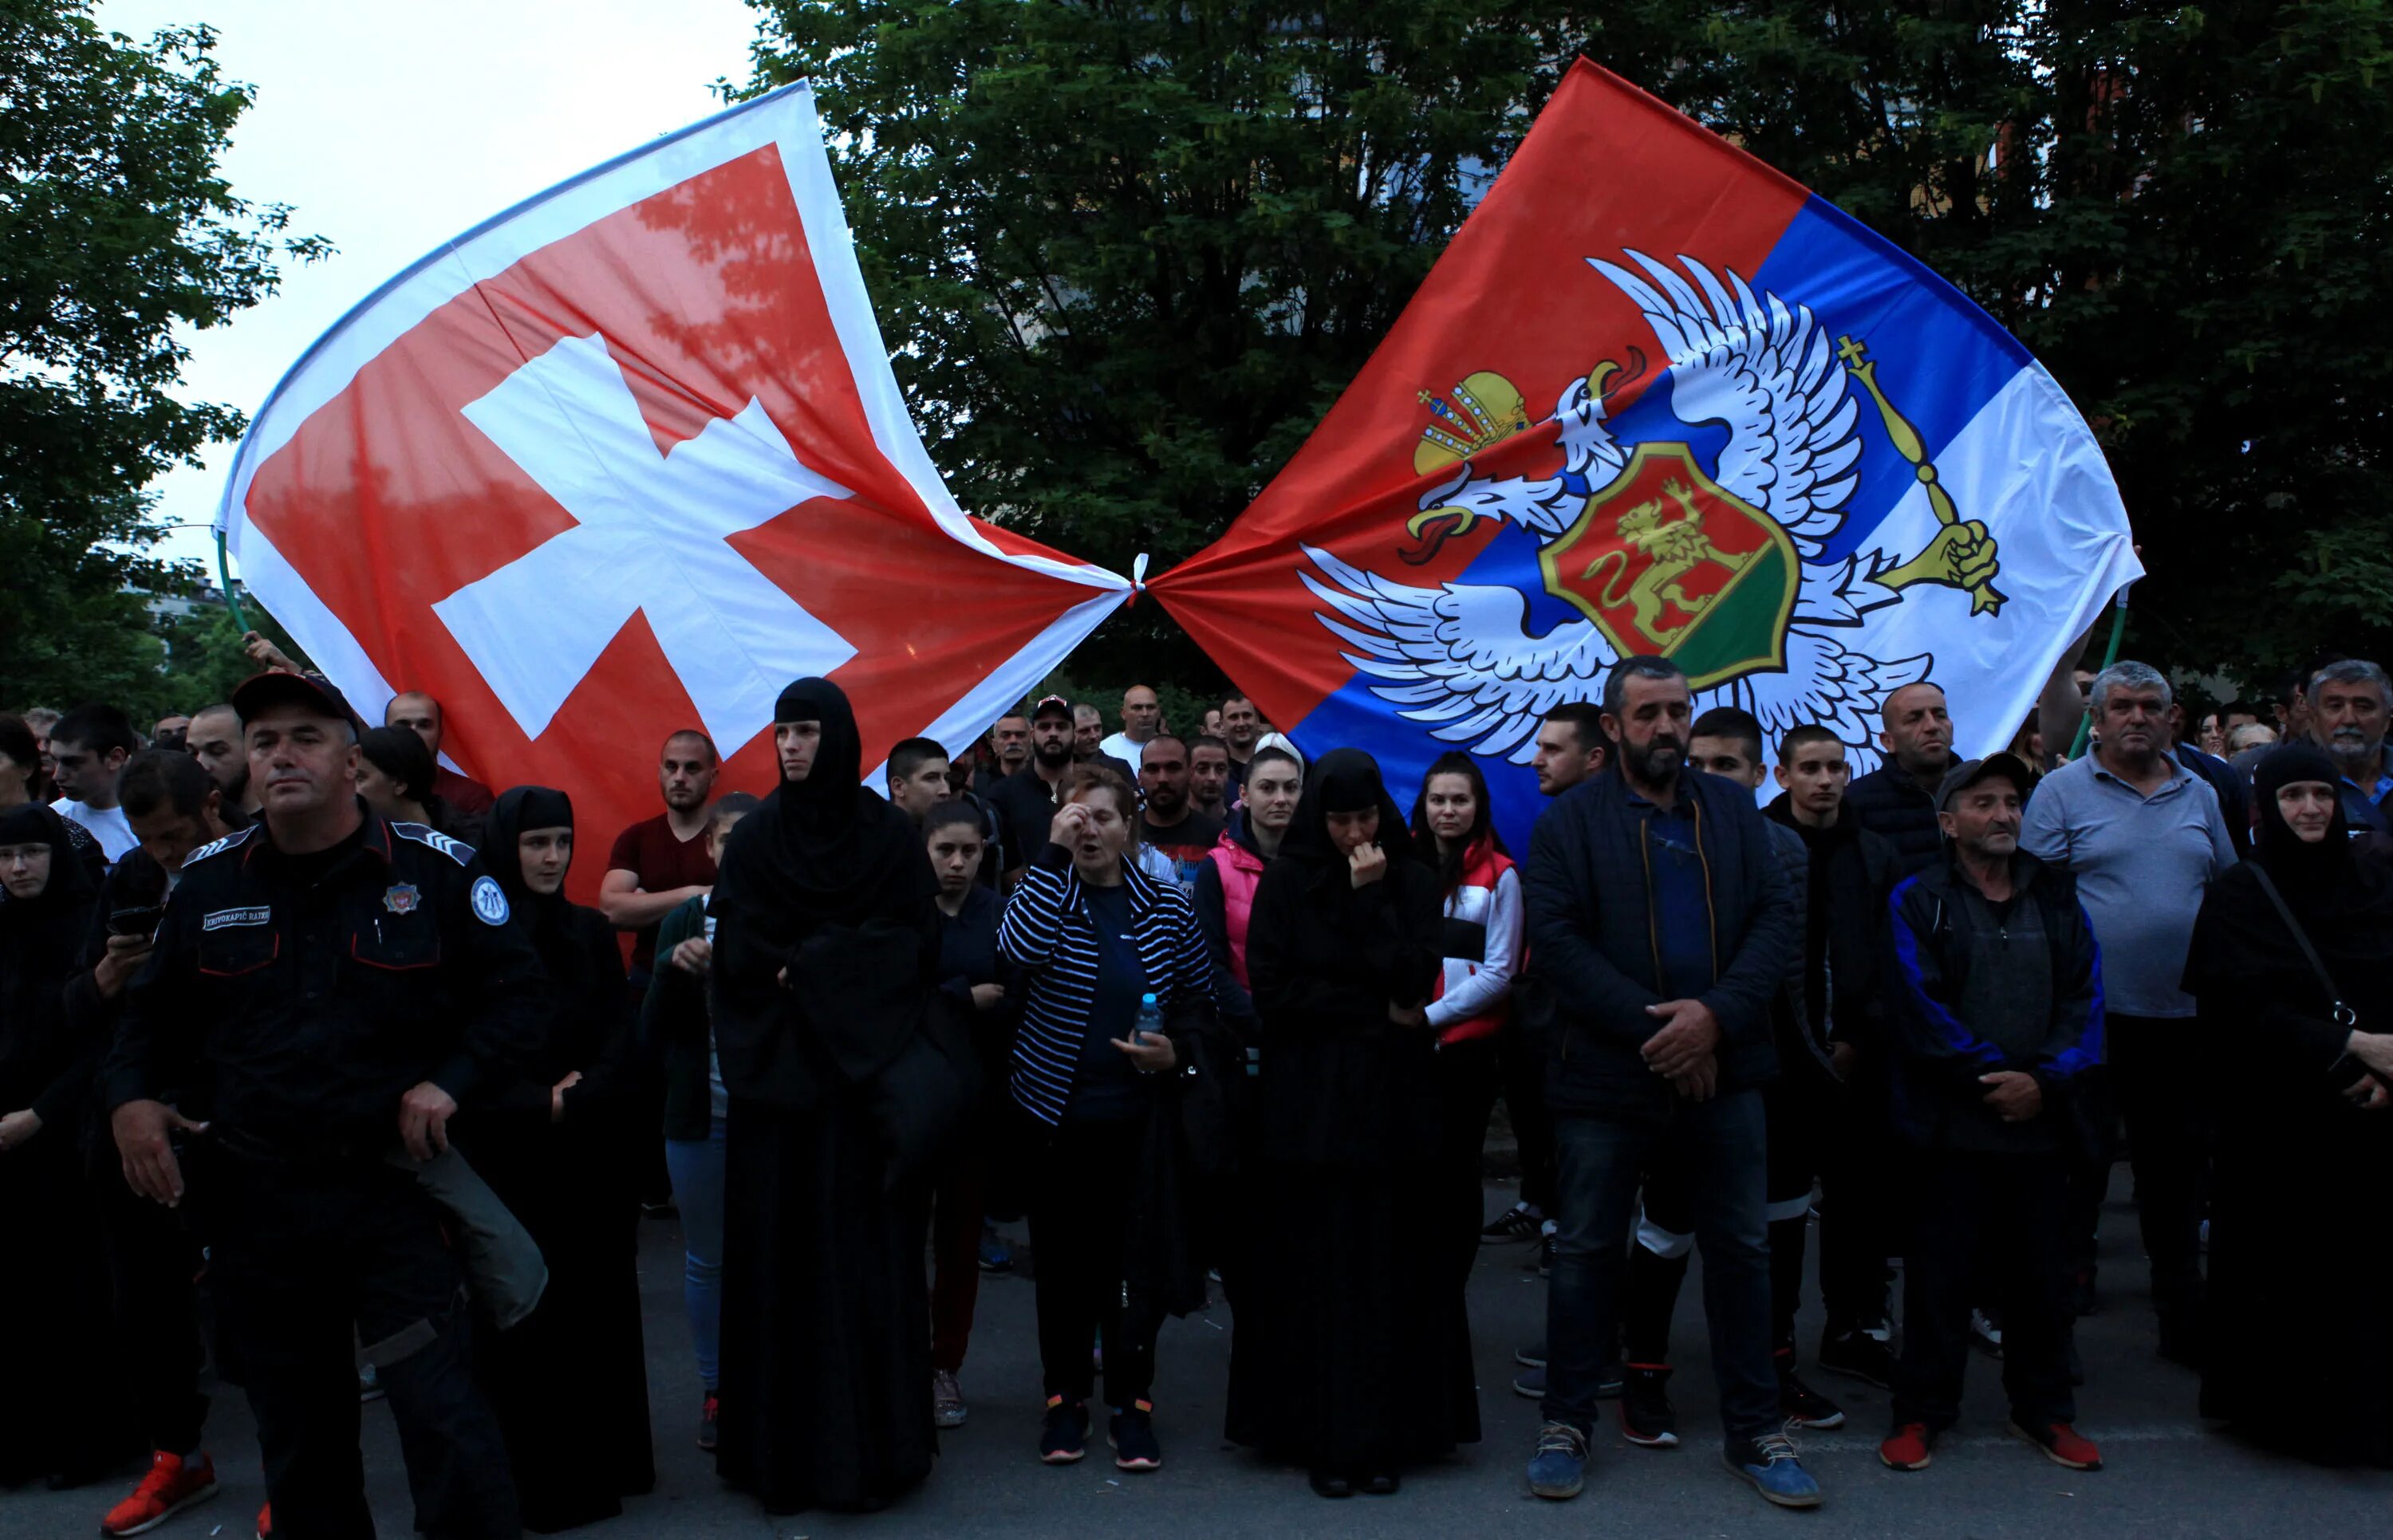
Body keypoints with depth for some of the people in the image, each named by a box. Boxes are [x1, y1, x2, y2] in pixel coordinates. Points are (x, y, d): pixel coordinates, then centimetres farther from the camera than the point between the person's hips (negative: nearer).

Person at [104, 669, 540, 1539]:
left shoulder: (436, 870, -4)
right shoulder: (208, 882, 7)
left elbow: (513, 995, -1)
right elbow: (152, 1012, 19)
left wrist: (449, 1082, -15)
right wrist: (130, 1098, 1)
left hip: (393, 1183, -4)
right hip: (253, 1199, 4)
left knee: (440, 1413, -8)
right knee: (296, 1430, 16)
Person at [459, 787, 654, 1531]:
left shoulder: (591, 932, 8)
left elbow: (619, 1038, 4)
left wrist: (579, 1098, -12)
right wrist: (539, 1104, -14)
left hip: (593, 1157, 4)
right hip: (505, 1161, -3)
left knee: (598, 1305, 8)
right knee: (520, 1318, 2)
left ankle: (604, 1463, 20)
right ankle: (533, 1479, 14)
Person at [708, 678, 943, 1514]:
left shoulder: (891, 835, 1)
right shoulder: (753, 838, 5)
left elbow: (912, 946, -4)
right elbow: (738, 954, -2)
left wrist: (807, 964, -11)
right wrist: (845, 965, -11)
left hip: (866, 1067, -1)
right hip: (778, 1070, 1)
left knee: (868, 1245, 1)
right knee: (779, 1248, 3)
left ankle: (872, 1435, 12)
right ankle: (785, 1437, 13)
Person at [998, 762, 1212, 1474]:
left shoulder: (1167, 907, 3)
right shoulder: (1045, 891, 0)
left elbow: (1198, 998, 11)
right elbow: (1018, 948, -23)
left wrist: (1176, 1050, -8)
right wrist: (1052, 854, -22)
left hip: (1137, 1114, 0)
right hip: (1055, 1110, 0)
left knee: (1134, 1255, 3)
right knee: (1063, 1256, 8)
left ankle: (1132, 1401, 17)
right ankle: (1066, 1395, 23)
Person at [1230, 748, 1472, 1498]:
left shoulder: (1413, 882, 5)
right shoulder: (1284, 881, 2)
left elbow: (1415, 983, -7)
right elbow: (1270, 990, -6)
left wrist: (1371, 898, -12)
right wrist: (1375, 1008, -5)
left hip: (1394, 1097, 1)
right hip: (1307, 1098, -1)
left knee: (1388, 1267, 2)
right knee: (1315, 1270, 1)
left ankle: (1387, 1435, 12)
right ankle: (1321, 1436, 10)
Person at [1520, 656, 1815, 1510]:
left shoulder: (1733, 809, 9)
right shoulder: (1571, 820, -2)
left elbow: (1778, 917, 1)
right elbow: (1555, 937, -11)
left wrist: (1716, 1014, -14)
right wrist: (1650, 1028, -17)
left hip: (1722, 1069, 3)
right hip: (1606, 1077, -3)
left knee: (1741, 1248, 11)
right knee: (1587, 1250, 8)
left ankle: (1754, 1431, 26)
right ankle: (1566, 1424, 23)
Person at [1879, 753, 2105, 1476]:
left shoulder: (2056, 897, 9)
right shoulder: (1919, 901, -1)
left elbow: (2083, 997, 3)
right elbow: (1920, 1009, -9)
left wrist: (2043, 1078, -11)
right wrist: (1992, 1075, -14)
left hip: (2040, 1119, 3)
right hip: (1949, 1120, -3)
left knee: (2042, 1272, 12)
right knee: (1941, 1272, 4)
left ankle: (2044, 1409, 28)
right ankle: (1922, 1410, 16)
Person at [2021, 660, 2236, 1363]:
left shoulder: (2198, 795, 12)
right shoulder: (2062, 791, -2)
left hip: (2184, 1014, 4)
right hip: (2094, 1012, -4)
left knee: (2178, 1166, 13)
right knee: (2078, 1163, 3)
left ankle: (2184, 1319, 26)